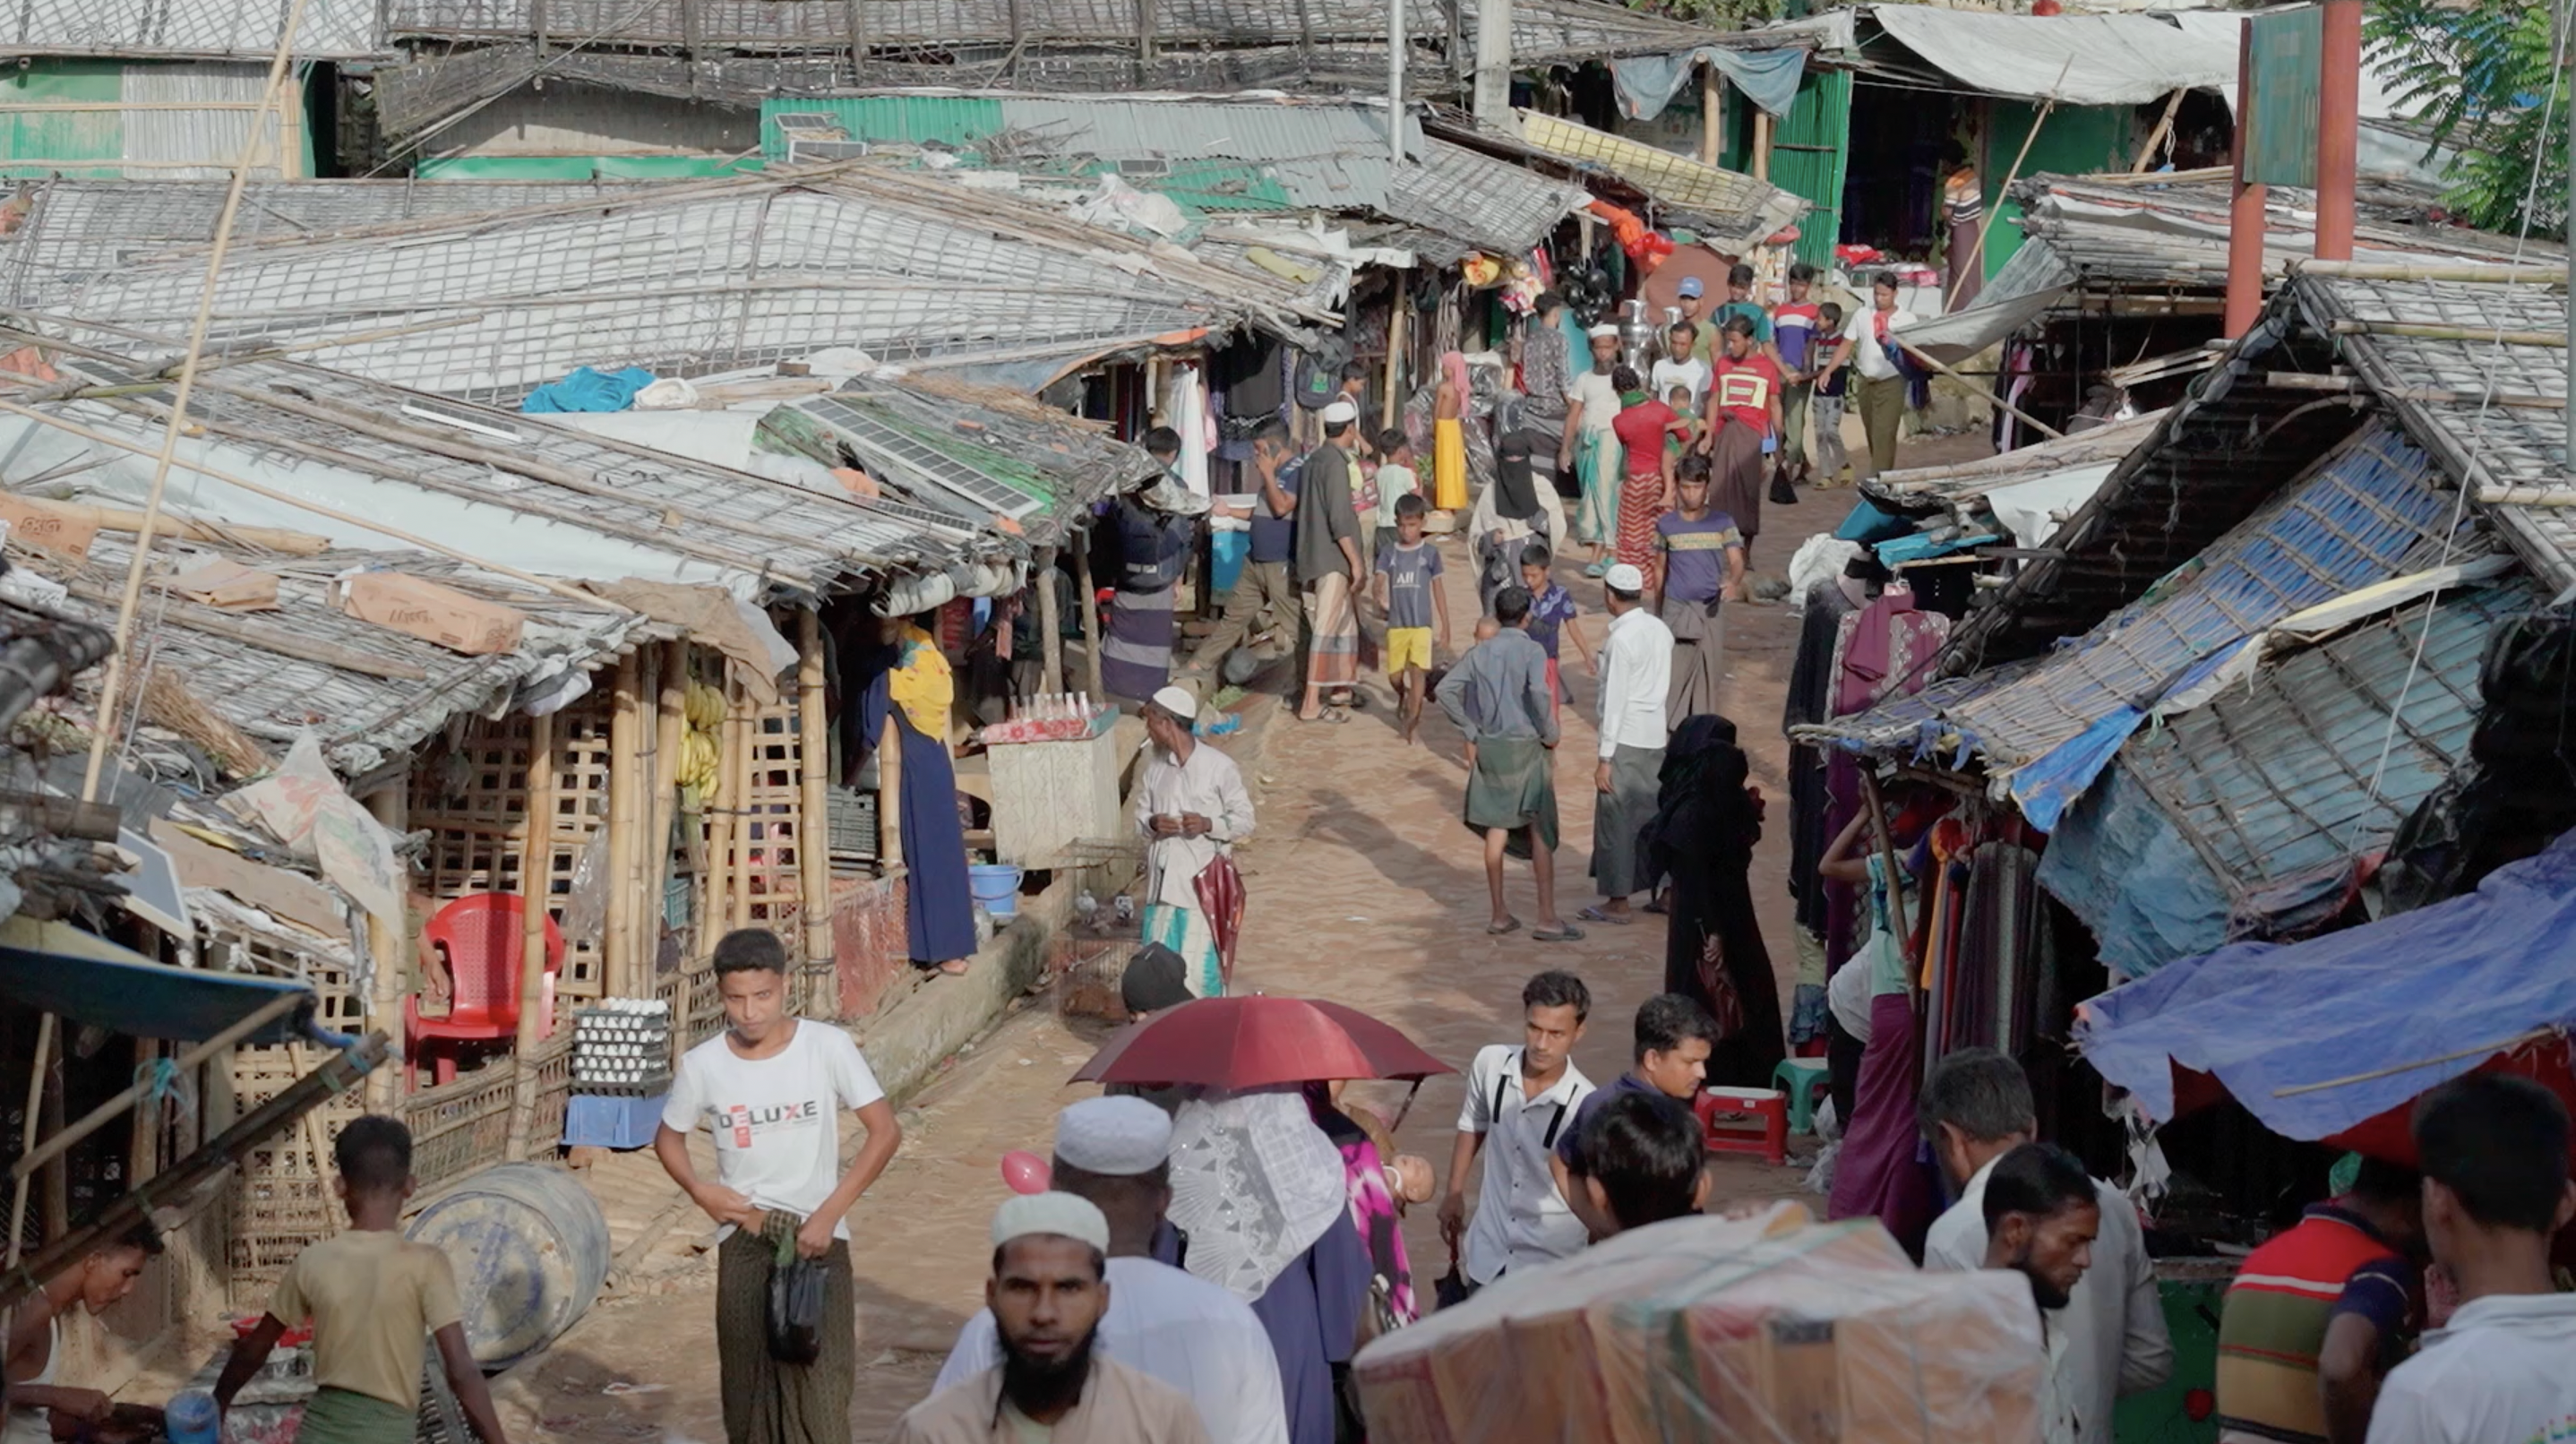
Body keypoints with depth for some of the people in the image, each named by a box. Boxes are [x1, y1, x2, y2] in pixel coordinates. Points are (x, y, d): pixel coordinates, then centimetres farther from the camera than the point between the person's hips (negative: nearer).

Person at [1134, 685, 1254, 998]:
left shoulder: (1219, 767, -8)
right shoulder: (1156, 766, 7)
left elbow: (1244, 820, -3)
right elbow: (1141, 813, 16)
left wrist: (1208, 824, -21)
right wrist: (1152, 823, -7)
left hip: (1203, 881, -5)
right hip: (1163, 878, 5)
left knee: (1200, 965, -6)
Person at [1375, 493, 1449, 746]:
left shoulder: (1430, 553, 1)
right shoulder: (1389, 552, 5)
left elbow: (1438, 593, 5)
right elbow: (1381, 581, -6)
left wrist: (1445, 628, 5)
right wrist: (1380, 598, -30)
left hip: (1422, 624, -2)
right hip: (1396, 624, 2)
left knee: (1418, 671, -15)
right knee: (1395, 676, 9)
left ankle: (1412, 724, -11)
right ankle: (1403, 698, 42)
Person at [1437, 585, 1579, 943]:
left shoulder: (1480, 652, 4)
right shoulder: (1532, 651, -9)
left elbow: (1446, 690, 0)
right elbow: (1539, 692, -26)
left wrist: (1470, 731, 6)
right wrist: (1549, 734, -12)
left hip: (1489, 748, 5)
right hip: (1526, 746, -5)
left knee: (1496, 829, 11)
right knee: (1541, 833, 1)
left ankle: (1500, 915, 15)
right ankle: (1547, 918, 0)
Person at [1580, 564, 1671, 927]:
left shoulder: (1621, 639, -17)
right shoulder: (1661, 630, 6)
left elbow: (1615, 700, -17)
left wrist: (1605, 758, -14)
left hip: (1626, 738, -8)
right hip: (1655, 735, 8)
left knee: (1616, 821, 1)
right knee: (1655, 815, 15)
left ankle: (1618, 903, 6)